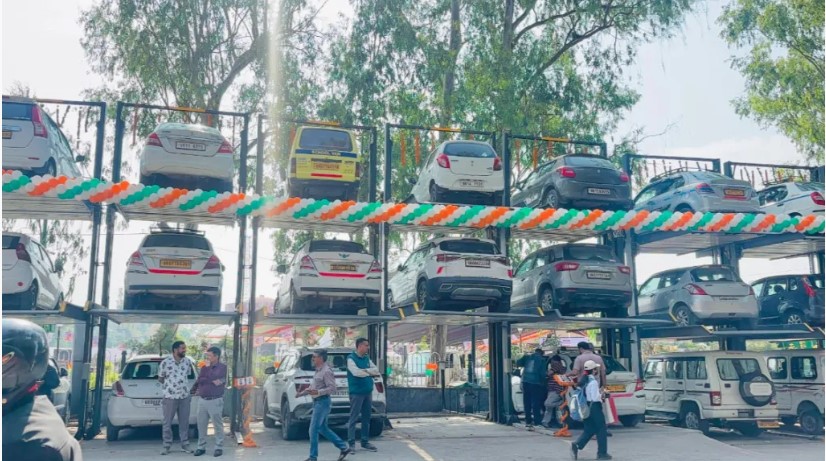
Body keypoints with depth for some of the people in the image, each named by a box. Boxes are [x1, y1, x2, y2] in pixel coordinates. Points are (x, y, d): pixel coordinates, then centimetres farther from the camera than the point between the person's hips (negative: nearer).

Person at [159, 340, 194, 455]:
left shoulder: (188, 361, 1)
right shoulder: (165, 362, -9)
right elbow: (160, 378, 4)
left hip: (185, 396, 3)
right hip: (170, 396, -3)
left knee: (184, 422, 7)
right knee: (167, 423, 4)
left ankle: (185, 444, 17)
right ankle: (166, 446, 15)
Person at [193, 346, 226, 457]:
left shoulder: (222, 367, -5)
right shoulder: (205, 367, 13)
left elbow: (213, 377, -18)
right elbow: (199, 380, 1)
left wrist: (208, 367, -8)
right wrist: (212, 381, -11)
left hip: (215, 401, -6)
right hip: (202, 400, 6)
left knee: (218, 425, 0)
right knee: (201, 425, 8)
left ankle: (219, 448, 7)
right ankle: (201, 447, 18)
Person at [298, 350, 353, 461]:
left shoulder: (326, 371, -15)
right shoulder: (318, 371, 15)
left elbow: (332, 388, -21)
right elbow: (312, 387, 25)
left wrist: (318, 392, -31)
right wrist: (301, 393, 17)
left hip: (323, 402, -10)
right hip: (317, 402, 10)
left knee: (313, 429, -7)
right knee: (323, 429, 15)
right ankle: (344, 448, 21)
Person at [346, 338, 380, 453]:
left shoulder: (367, 358, 13)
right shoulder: (351, 358, -7)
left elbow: (377, 370, 6)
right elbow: (356, 372, -21)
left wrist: (365, 370, -12)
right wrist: (371, 372, -9)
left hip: (368, 392, 7)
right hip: (356, 393, -7)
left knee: (366, 418, 10)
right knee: (353, 418, -4)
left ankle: (365, 442, 17)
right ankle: (351, 443, 0)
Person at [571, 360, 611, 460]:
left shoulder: (583, 381, 9)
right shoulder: (593, 382, -18)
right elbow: (595, 397, -21)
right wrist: (601, 395, -3)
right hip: (594, 407, -8)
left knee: (589, 430, 14)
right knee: (602, 430, 5)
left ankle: (576, 446, -3)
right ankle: (602, 453, 9)